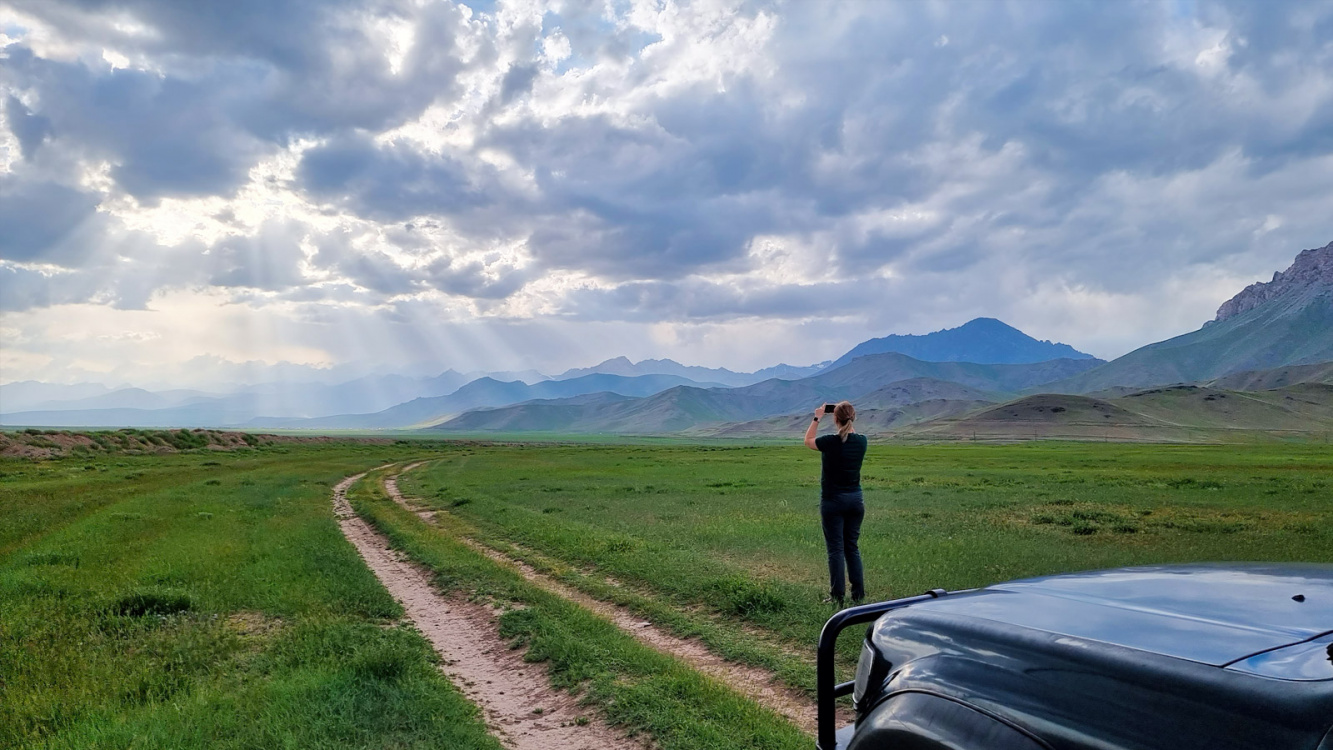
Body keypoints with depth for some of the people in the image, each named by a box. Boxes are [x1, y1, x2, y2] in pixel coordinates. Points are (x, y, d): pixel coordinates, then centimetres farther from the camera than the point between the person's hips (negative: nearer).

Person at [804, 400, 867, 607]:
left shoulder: (830, 442, -16)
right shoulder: (861, 441, -4)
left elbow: (808, 441, 6)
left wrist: (817, 418, 12)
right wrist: (849, 421, 18)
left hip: (833, 501, -4)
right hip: (855, 499, 4)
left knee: (836, 548, 1)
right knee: (852, 547, 13)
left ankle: (837, 596, 3)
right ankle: (858, 594, 15)